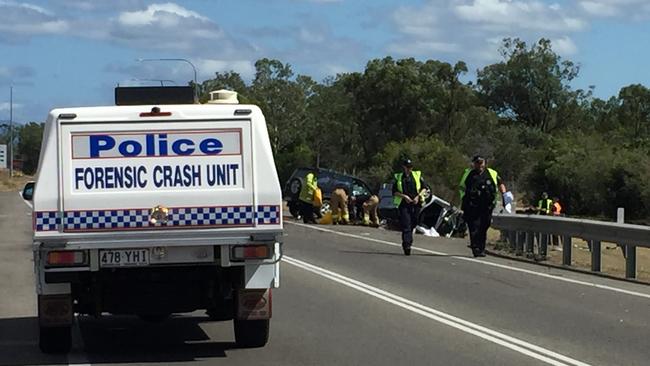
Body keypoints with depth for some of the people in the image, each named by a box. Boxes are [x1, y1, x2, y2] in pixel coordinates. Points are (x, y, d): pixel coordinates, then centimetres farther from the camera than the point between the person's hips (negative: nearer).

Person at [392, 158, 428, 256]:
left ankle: (407, 243, 27)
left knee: (413, 224, 8)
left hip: (415, 204, 2)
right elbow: (394, 192, 6)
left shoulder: (417, 175, 10)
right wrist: (404, 196, -10)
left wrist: (418, 196, -5)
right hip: (404, 204, -2)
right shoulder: (398, 178, 8)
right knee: (406, 225, -12)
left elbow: (424, 187, 11)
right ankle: (407, 245, -18)